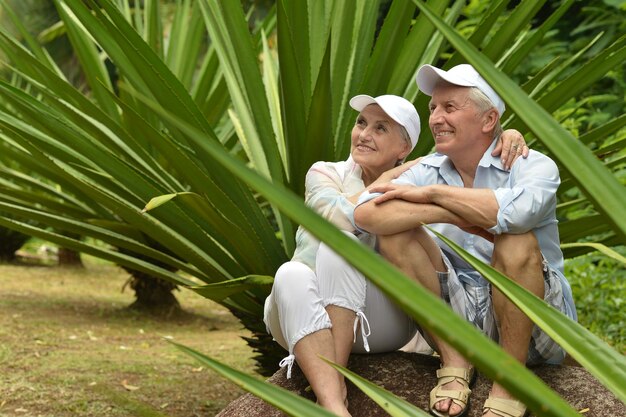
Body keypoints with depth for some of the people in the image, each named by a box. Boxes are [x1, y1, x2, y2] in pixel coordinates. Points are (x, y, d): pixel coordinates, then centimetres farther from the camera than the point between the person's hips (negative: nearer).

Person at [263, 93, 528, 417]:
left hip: (379, 323, 0)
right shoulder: (324, 174, 1)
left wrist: (507, 135, -16)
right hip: (308, 317, 0)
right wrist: (391, 177, -11)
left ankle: (336, 378, -37)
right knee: (291, 274, -35)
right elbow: (343, 218, -20)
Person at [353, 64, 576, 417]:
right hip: (461, 319, 4)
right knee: (396, 234, -13)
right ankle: (454, 362, -9)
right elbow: (365, 214, -16)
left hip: (534, 327, -3)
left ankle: (509, 385, -18)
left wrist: (432, 194, -21)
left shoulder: (534, 166, -9)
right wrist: (450, 213, -27)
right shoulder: (428, 171, 2)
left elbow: (515, 210, -35)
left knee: (516, 242, -32)